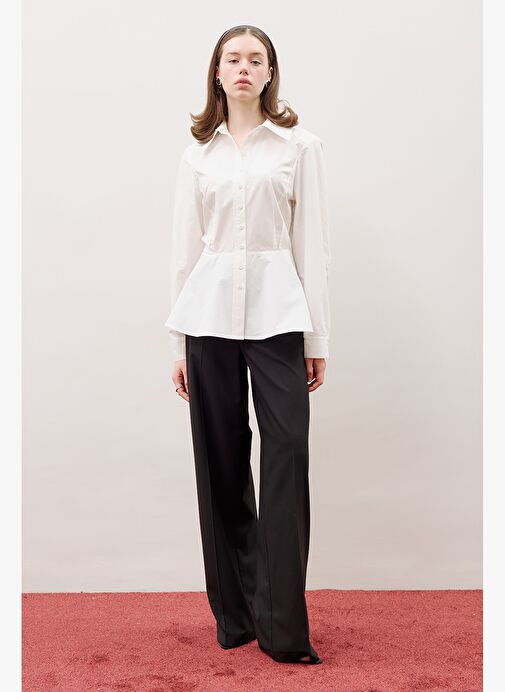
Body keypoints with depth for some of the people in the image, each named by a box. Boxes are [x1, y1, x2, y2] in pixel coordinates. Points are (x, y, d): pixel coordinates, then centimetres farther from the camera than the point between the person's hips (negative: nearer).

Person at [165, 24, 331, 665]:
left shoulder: (299, 145, 7)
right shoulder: (198, 153, 12)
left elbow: (312, 244, 3)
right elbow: (185, 247, 10)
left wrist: (317, 336, -1)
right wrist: (179, 341, 5)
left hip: (276, 314, -2)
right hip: (210, 313, 2)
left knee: (286, 462, -7)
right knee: (221, 466, 5)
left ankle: (283, 630, 1)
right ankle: (235, 616, 18)